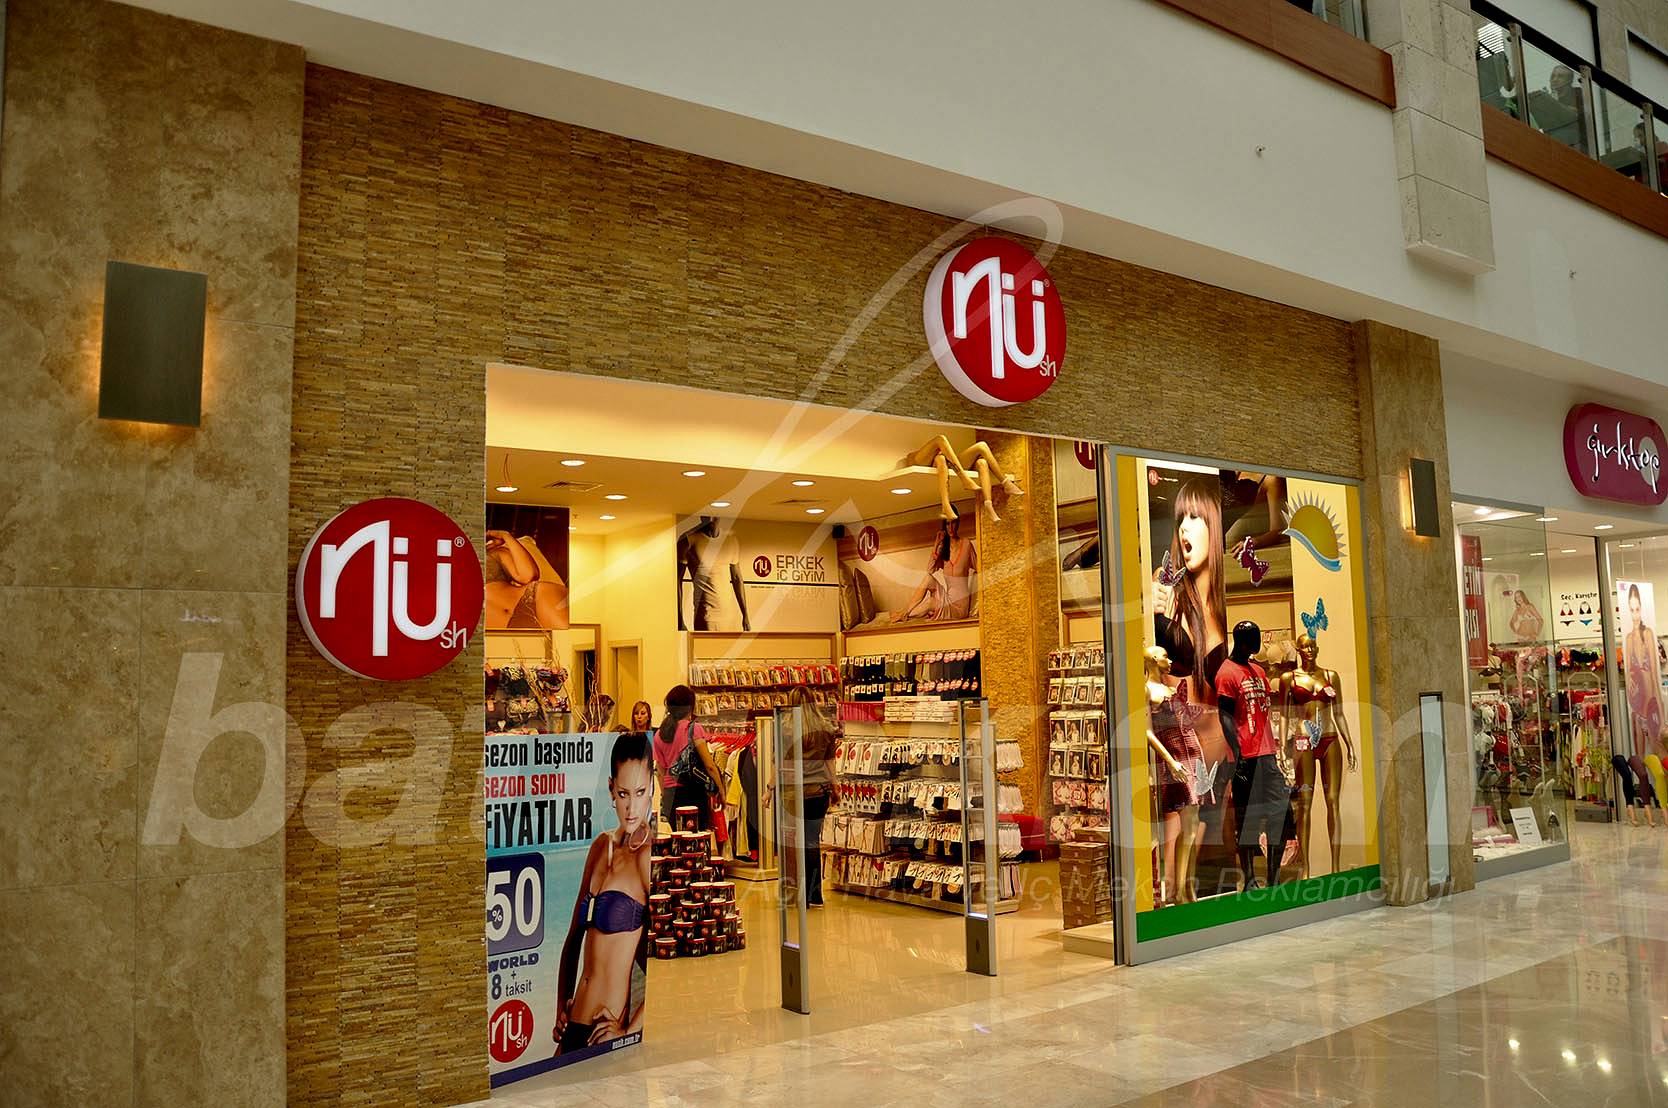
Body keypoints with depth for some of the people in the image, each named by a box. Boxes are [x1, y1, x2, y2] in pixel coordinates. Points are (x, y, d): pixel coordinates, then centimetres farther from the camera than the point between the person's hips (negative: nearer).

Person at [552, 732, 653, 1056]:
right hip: (575, 1027, 6)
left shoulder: (648, 855, -13)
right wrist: (561, 1009, 10)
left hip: (608, 1030, -6)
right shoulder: (601, 846, 9)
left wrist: (630, 1031, -16)